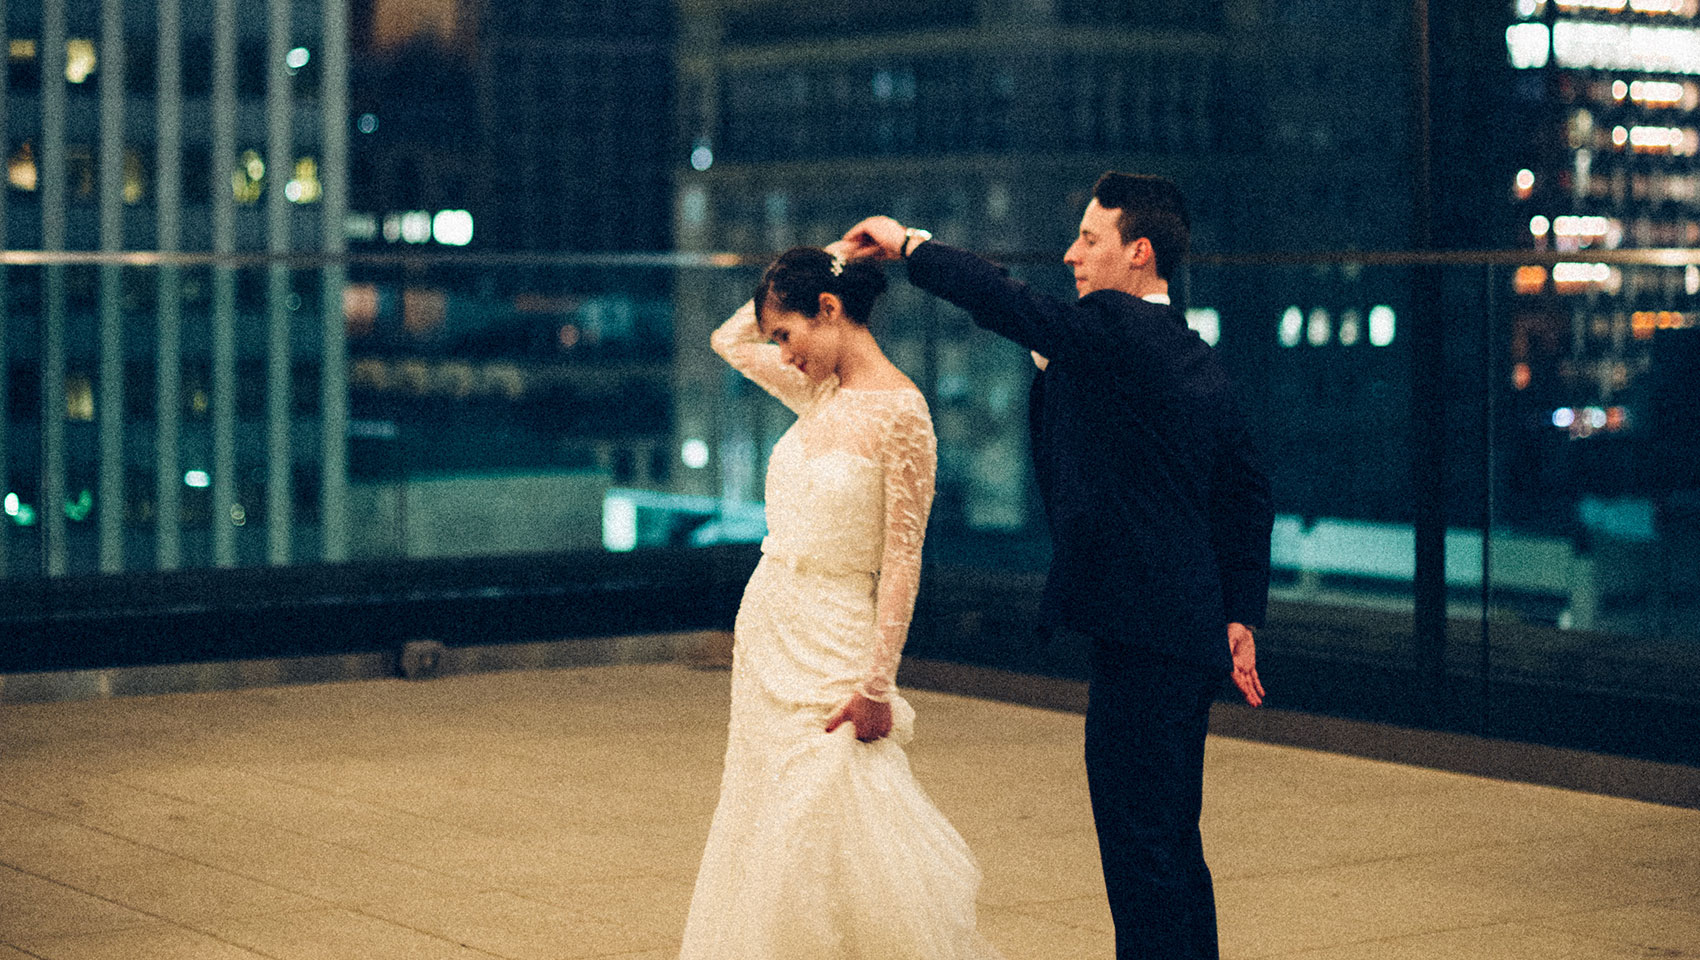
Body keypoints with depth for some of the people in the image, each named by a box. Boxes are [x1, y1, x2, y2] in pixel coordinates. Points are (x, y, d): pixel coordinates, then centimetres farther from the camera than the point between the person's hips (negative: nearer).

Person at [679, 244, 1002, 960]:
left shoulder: (899, 410, -15)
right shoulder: (822, 394, 7)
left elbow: (902, 558, -15)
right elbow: (729, 340, 23)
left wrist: (877, 684, -18)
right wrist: (819, 264, 12)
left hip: (831, 642, -8)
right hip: (766, 631, 8)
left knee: (827, 834, -7)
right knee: (766, 831, 11)